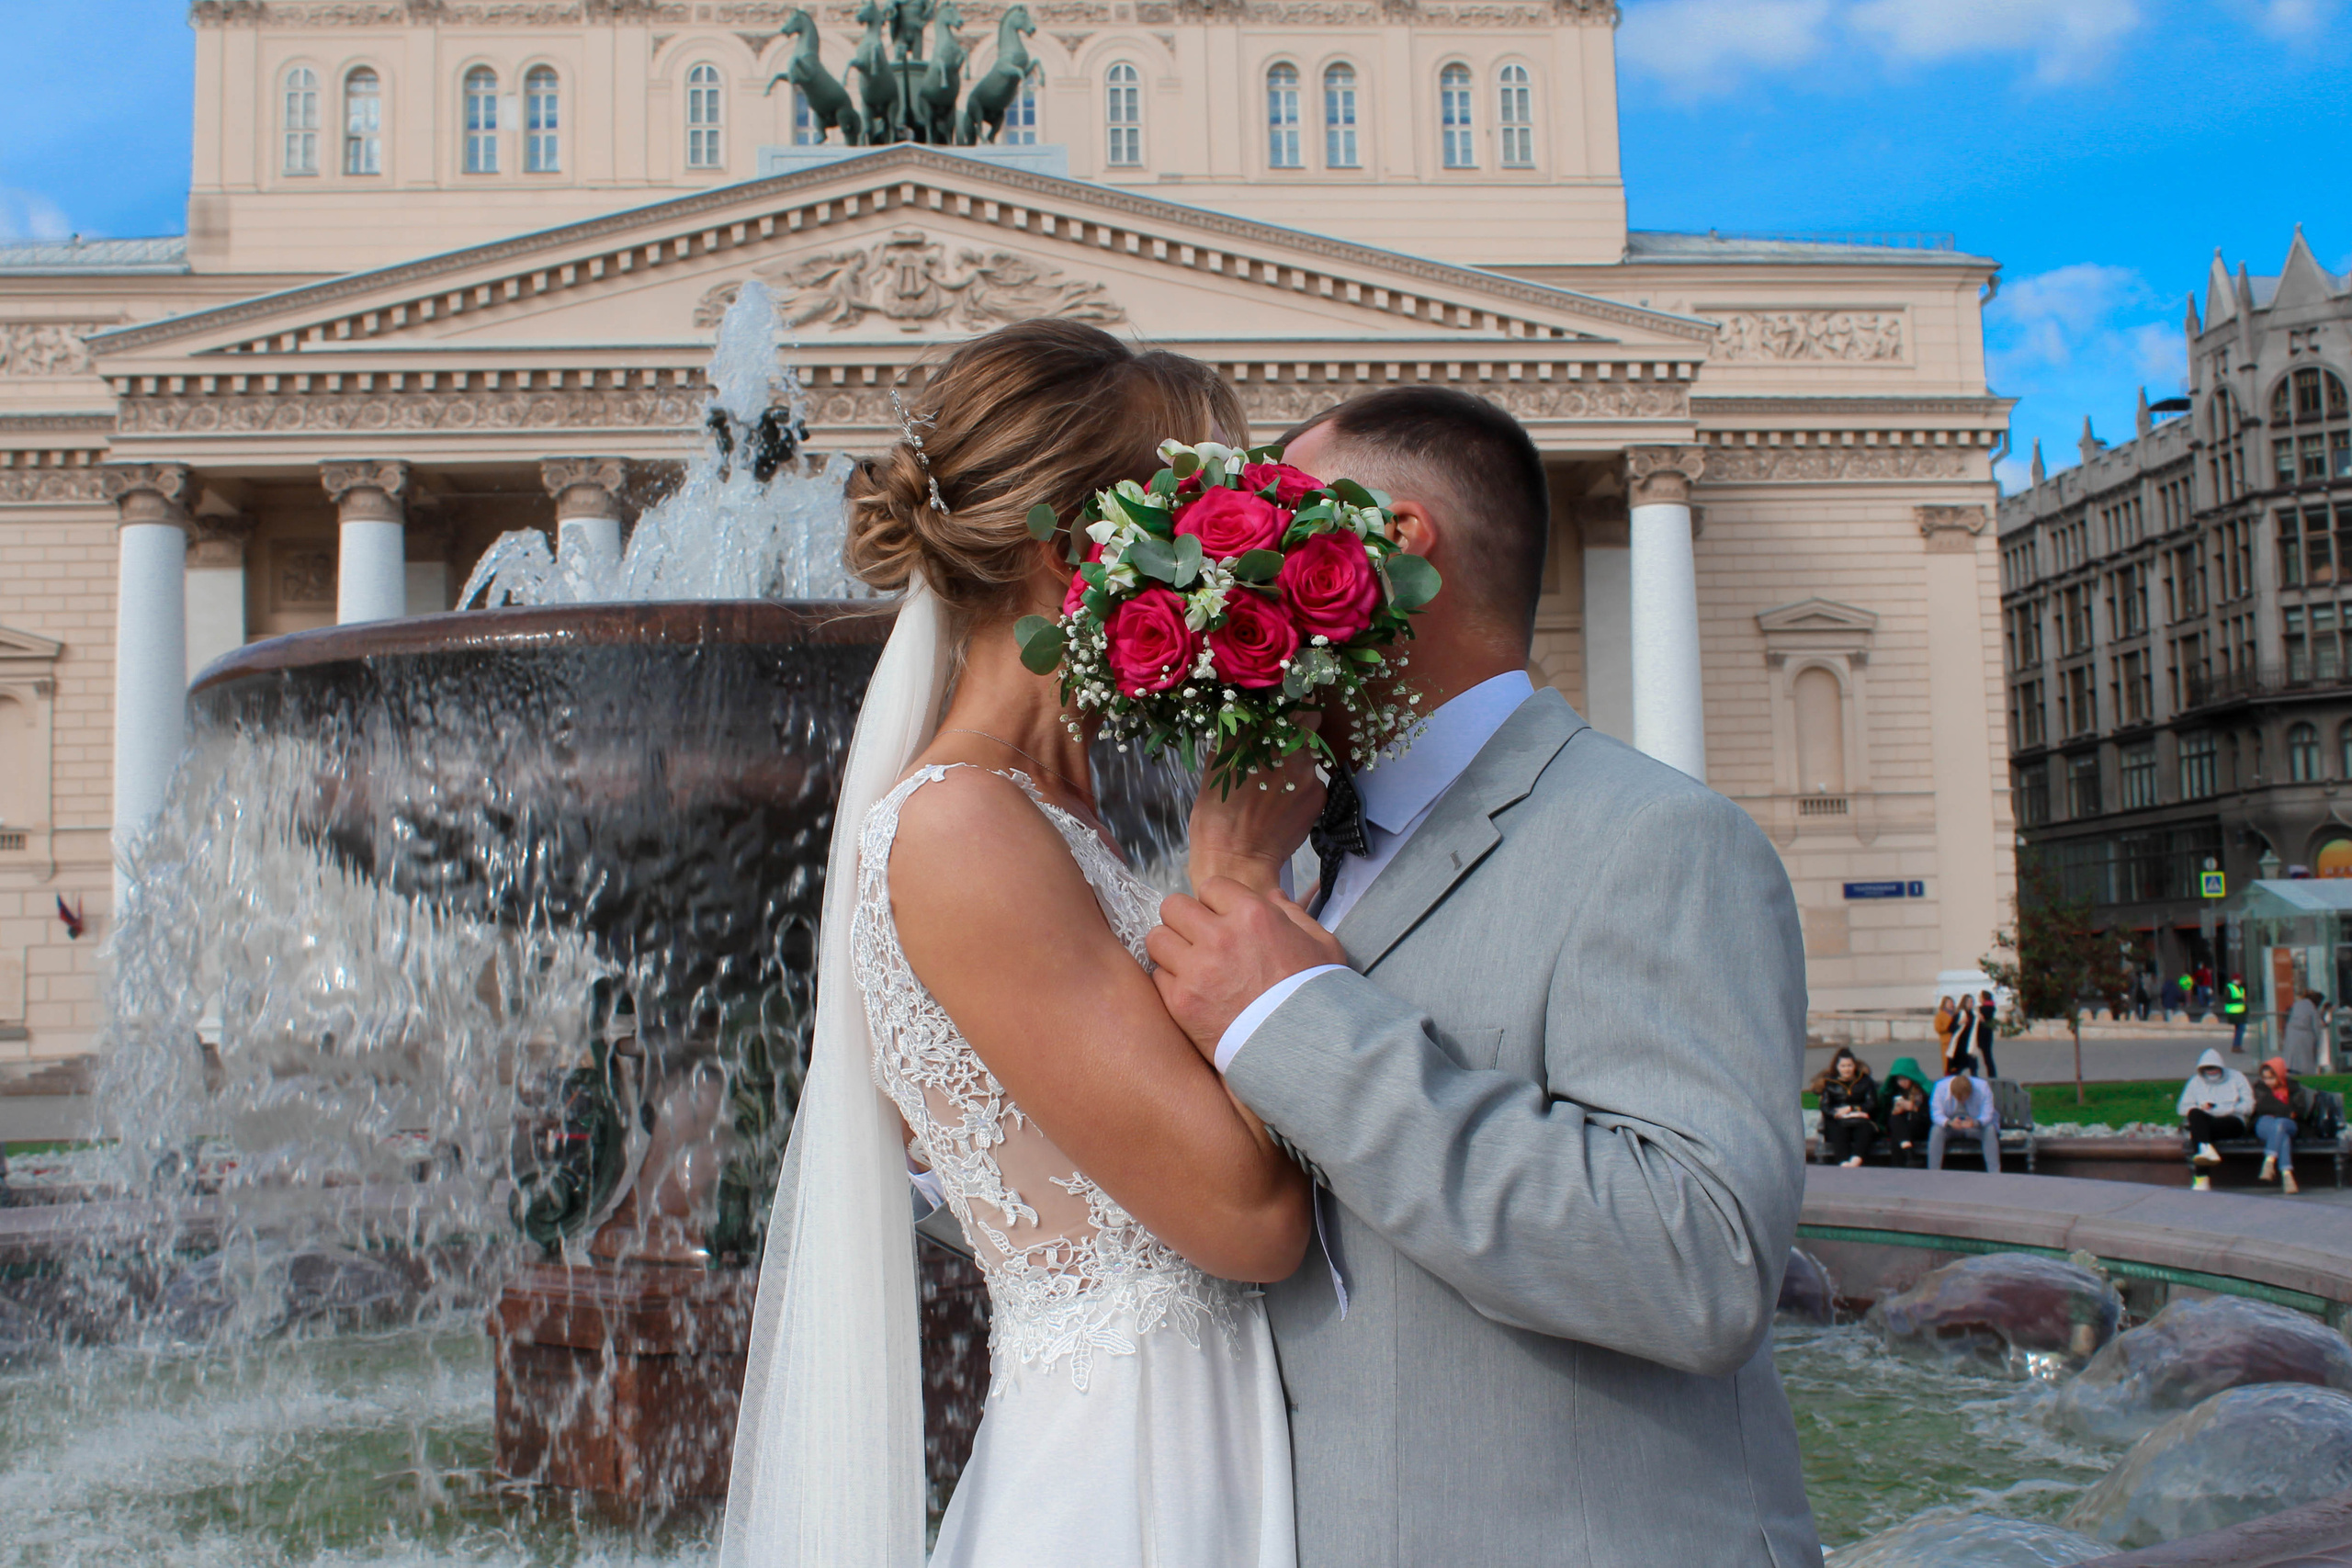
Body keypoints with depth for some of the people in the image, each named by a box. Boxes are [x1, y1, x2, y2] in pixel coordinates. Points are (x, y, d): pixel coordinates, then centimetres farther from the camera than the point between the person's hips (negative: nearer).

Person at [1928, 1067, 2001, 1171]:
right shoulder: (1941, 1087, -21)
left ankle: (1995, 1174, -29)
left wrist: (1976, 1123, -44)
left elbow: (1987, 1115, -21)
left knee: (1990, 1130, -32)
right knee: (1936, 1130, -32)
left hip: (1975, 1125, 0)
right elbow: (1936, 1114, -21)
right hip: (1951, 1126, 0)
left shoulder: (1983, 1087, -21)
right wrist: (1949, 1123, -43)